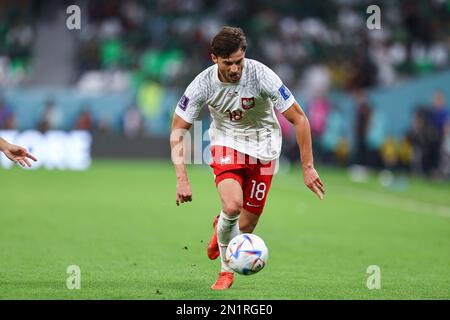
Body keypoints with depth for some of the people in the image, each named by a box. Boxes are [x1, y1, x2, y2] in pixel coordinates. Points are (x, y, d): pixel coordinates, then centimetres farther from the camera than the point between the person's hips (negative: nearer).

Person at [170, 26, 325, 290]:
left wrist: (308, 168, -20)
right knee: (232, 206, -27)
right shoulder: (204, 84, -21)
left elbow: (299, 119, -18)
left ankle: (221, 229, 38)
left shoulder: (261, 76, -26)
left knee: (247, 226, 0)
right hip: (226, 143, 0)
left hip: (263, 147, 0)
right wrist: (182, 178, -22)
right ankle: (226, 270, -1)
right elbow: (178, 131, -12)